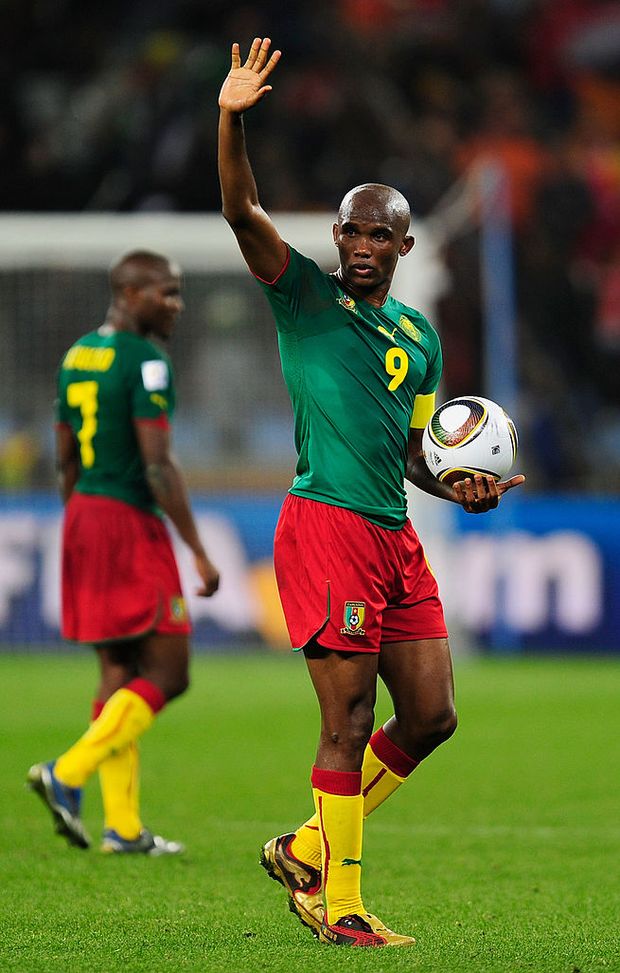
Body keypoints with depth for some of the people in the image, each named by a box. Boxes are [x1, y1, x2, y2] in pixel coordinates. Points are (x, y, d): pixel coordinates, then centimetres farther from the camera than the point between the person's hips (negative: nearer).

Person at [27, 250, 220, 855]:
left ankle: (123, 827, 8)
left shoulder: (77, 356, 14)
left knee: (119, 672, 10)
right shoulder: (144, 360, -13)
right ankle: (67, 774, -13)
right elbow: (158, 465, -18)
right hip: (130, 521, -9)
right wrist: (198, 551, -14)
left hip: (82, 515, 9)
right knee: (167, 674, -4)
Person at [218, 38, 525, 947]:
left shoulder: (420, 337, 18)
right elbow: (242, 213, -14)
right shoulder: (306, 297, 1)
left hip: (396, 535, 7)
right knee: (350, 719, -8)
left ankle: (307, 849, 20)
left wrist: (460, 488, 5)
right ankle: (340, 906, 0)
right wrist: (232, 120, -27)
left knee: (432, 715, 6)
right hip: (325, 524, -7)